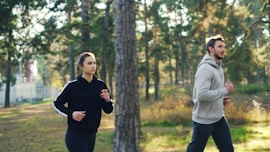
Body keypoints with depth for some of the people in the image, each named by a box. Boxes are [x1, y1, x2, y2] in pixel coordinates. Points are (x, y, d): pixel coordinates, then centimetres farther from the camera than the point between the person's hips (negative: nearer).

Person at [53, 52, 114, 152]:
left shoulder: (101, 85, 1)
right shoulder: (73, 85, -11)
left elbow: (108, 110, 6)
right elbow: (57, 104, 0)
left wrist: (107, 100, -15)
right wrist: (71, 113, -16)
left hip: (91, 136, 5)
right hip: (75, 135, -5)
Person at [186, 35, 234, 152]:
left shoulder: (218, 68, 11)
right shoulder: (205, 68, -20)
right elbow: (202, 95, -31)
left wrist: (222, 99, 4)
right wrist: (225, 90, -21)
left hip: (219, 118, 9)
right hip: (204, 120, -9)